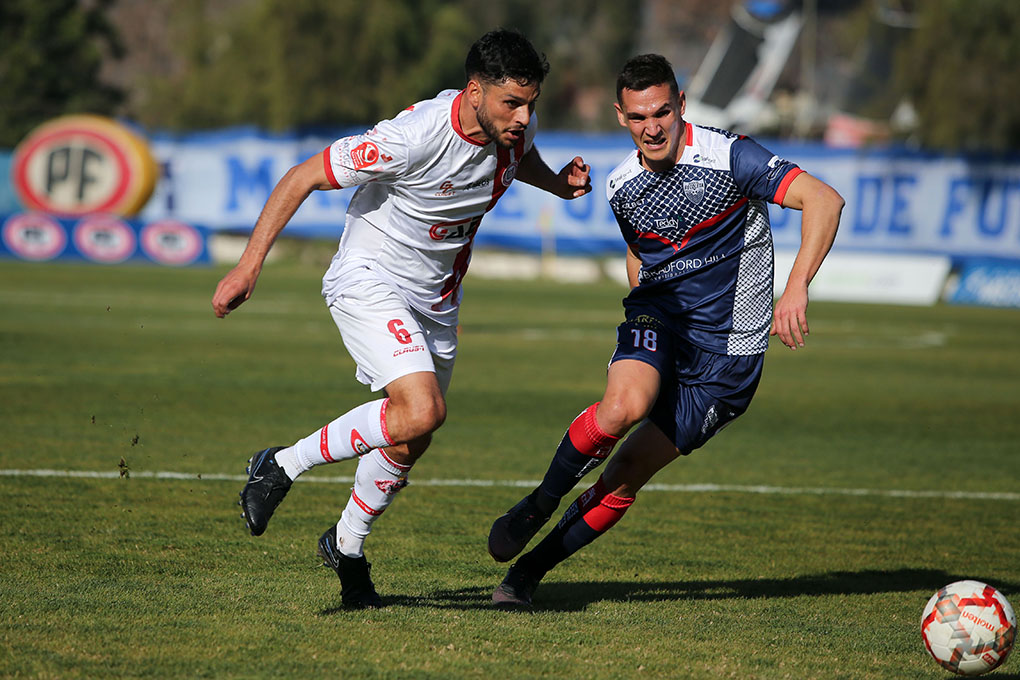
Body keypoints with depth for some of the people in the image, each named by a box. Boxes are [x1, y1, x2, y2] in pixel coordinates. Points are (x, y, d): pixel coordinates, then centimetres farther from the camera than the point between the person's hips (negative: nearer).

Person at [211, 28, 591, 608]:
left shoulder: (515, 126, -9)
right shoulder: (414, 137, -31)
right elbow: (304, 177, -22)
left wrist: (558, 183, -2)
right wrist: (249, 266, -23)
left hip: (436, 300, 7)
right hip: (368, 283, -7)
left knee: (412, 440, 13)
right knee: (422, 410, -27)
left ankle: (348, 545, 39)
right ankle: (283, 465, -9)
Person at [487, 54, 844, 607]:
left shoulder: (727, 157, -15)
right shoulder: (621, 187, 3)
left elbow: (824, 200, -24)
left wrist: (796, 288, -34)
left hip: (727, 349, -3)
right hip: (657, 316, 3)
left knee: (626, 476, -6)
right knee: (624, 405, -32)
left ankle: (530, 570, 11)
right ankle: (539, 504, -9)